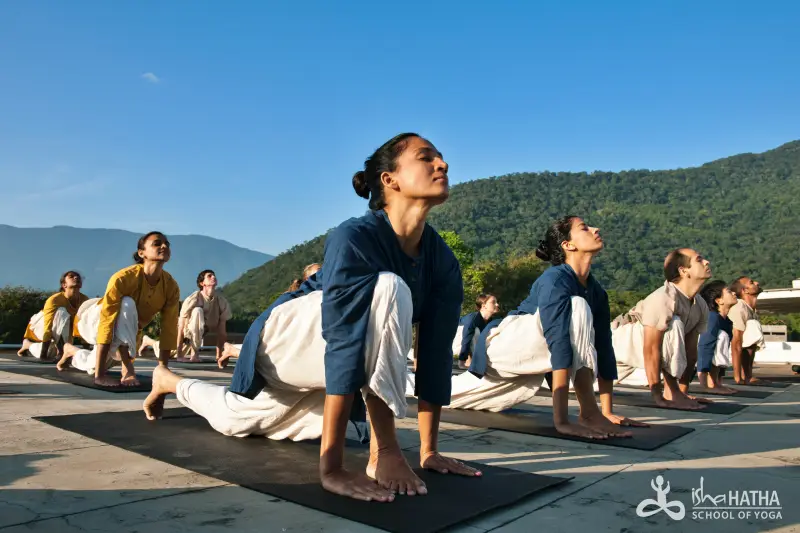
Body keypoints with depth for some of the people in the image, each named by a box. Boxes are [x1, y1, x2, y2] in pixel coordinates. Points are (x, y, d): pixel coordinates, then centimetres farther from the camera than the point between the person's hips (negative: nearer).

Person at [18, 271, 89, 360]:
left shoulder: (85, 300, -17)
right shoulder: (54, 300, -32)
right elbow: (48, 328, -37)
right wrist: (43, 353, -40)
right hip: (39, 327, -6)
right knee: (61, 313, -35)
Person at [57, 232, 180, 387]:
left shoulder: (171, 286, -23)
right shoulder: (123, 278, -37)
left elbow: (169, 328, -18)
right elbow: (106, 323, -41)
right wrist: (100, 374, -45)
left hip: (128, 332, 6)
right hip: (94, 319, -6)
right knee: (127, 304, -39)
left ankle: (74, 355, 60)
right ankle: (127, 368, -36)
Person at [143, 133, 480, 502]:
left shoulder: (442, 261, -14)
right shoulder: (355, 237, -34)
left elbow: (436, 352, -14)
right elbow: (345, 340, -43)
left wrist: (429, 451, -14)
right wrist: (331, 468, -46)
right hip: (289, 337, -7)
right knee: (388, 290, -34)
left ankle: (169, 382, 57)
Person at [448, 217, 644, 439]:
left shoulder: (597, 291, -1)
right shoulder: (555, 279, -26)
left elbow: (604, 347, -3)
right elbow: (559, 340, -36)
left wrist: (608, 412, -6)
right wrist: (561, 420, -42)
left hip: (525, 359, 9)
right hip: (505, 345, -9)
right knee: (577, 309, -28)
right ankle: (588, 414, -25)